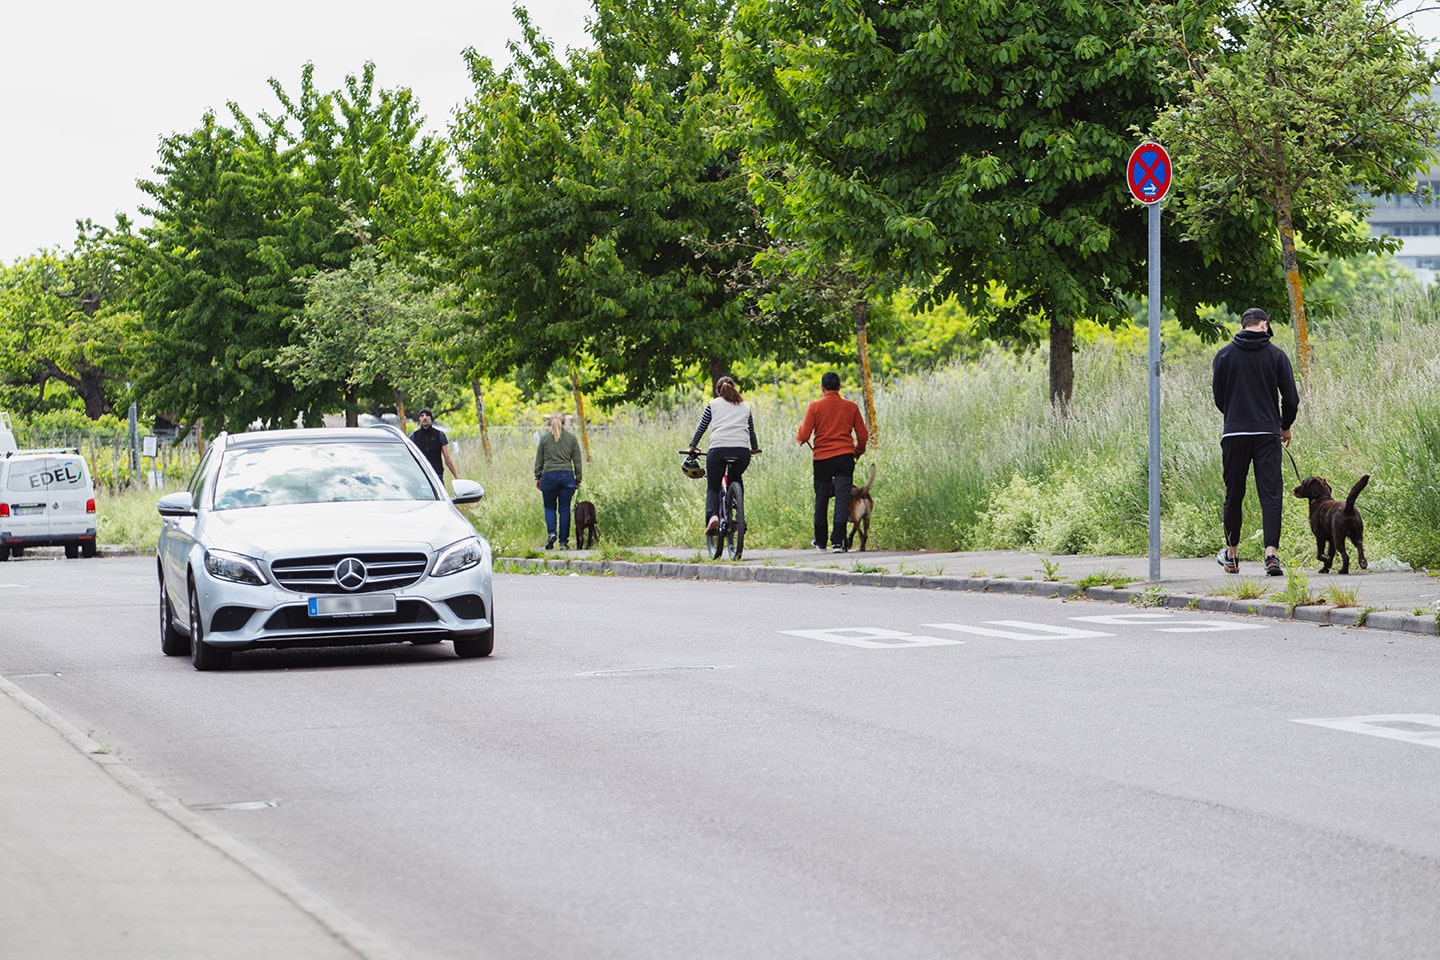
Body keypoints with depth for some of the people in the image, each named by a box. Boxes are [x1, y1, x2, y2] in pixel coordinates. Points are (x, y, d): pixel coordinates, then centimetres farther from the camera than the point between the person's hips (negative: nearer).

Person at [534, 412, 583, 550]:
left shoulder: (544, 438, 3)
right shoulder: (571, 438, 5)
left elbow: (539, 461, 6)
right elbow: (577, 461, 7)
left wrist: (537, 478, 13)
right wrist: (578, 479, 13)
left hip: (549, 476, -1)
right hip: (567, 476, 1)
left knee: (549, 507, 12)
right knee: (564, 509, 4)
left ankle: (551, 533, -12)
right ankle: (563, 541, 3)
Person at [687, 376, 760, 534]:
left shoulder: (713, 404, 16)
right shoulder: (745, 406, 22)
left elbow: (701, 427, 22)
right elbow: (751, 430, 32)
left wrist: (693, 446, 37)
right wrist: (755, 448, 50)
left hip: (718, 450, -2)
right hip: (742, 452, 2)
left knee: (713, 487, 9)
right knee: (736, 481, 29)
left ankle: (712, 516, -19)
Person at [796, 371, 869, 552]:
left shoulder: (815, 407, -3)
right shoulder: (851, 407, 3)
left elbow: (804, 435, -6)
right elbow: (863, 436, 6)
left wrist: (798, 438, 17)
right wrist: (858, 452, 25)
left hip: (822, 458, 0)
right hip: (845, 457, 0)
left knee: (821, 499, 12)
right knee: (842, 498, -2)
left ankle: (820, 541, 23)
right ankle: (837, 542, -10)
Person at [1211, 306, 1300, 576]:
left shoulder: (1224, 355, 2)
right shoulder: (1276, 355, 1)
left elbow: (1218, 396, 7)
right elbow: (1291, 397, 2)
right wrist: (1285, 426, 19)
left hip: (1234, 433, 1)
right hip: (1267, 434, -1)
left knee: (1234, 495, 12)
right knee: (1271, 494, -3)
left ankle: (1232, 554, 23)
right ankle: (1271, 554, -17)